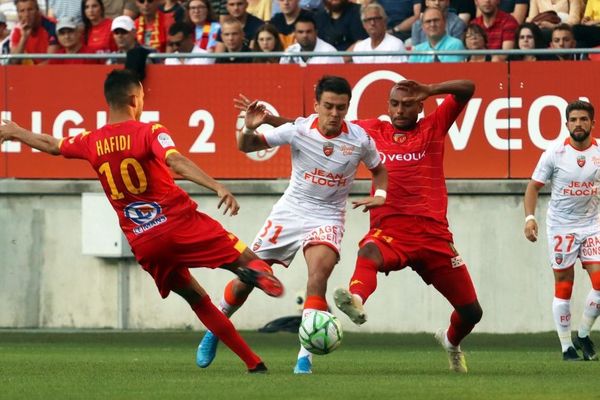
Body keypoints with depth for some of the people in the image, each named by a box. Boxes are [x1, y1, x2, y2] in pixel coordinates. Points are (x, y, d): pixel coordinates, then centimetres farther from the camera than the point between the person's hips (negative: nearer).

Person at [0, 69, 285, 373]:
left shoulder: (91, 142, 10)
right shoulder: (150, 132, -4)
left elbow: (50, 145, 28)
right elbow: (176, 162, -23)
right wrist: (218, 188, -33)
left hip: (143, 243, 4)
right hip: (181, 222, -4)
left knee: (197, 300, 14)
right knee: (244, 259, -9)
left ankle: (252, 361, 8)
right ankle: (253, 269, -49)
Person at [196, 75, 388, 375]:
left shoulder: (360, 139, -10)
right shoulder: (298, 130, -13)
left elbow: (378, 169, 12)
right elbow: (246, 147, -7)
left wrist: (380, 195, -8)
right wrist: (249, 129, -30)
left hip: (327, 217, -1)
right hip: (290, 211, 1)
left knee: (319, 274, -29)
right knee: (247, 279, 4)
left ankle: (304, 357, -26)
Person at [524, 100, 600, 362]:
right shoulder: (555, 152, -7)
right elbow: (534, 186, 0)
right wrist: (529, 217, -13)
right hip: (560, 225, -2)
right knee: (563, 286, 1)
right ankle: (567, 347, 10)